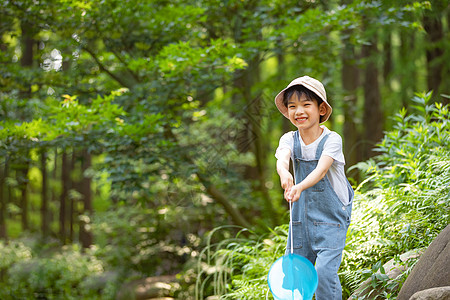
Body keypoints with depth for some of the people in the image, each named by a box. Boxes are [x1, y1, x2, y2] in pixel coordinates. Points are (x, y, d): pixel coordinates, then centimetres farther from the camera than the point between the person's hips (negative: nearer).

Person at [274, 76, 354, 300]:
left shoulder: (331, 140, -12)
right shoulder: (289, 140, -2)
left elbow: (321, 169, -29)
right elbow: (282, 159, -24)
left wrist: (300, 187, -48)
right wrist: (284, 173, -48)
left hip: (331, 218, -4)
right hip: (301, 217, 4)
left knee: (324, 272, -18)